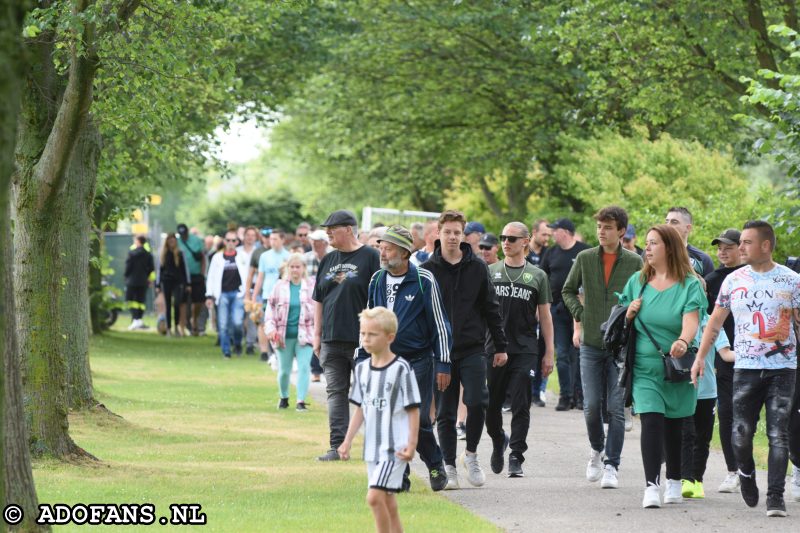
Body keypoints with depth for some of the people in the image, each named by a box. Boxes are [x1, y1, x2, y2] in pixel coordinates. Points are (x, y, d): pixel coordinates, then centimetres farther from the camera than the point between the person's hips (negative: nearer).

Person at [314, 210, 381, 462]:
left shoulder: (370, 257, -5)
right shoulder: (328, 261, 14)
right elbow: (319, 300, 18)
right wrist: (317, 334, 12)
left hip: (362, 340, -6)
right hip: (332, 341, 6)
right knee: (336, 393, 4)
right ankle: (338, 446, 5)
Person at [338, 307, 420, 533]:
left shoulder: (401, 369, -9)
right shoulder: (362, 369, 9)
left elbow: (413, 409, -7)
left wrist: (412, 443, -13)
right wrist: (347, 441, 11)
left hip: (394, 447, -7)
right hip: (372, 447, 7)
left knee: (375, 497, -16)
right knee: (387, 501, 10)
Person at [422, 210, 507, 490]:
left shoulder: (477, 267, 5)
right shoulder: (427, 270, 2)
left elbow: (491, 309, 8)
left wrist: (500, 346, 6)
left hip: (472, 349, 0)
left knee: (477, 402, -14)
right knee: (445, 413, 3)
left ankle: (471, 453, 8)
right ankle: (449, 465, 12)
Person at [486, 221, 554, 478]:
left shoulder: (537, 276, 7)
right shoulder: (490, 272, 8)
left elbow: (545, 316, 9)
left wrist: (549, 353, 4)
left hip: (524, 350, -1)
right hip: (493, 348, 1)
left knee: (520, 406, -6)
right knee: (491, 405, 6)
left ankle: (516, 456, -1)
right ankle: (498, 442, 32)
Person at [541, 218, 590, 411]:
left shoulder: (585, 252, -2)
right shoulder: (551, 253, 11)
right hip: (558, 309, 4)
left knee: (578, 353, 0)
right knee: (562, 355, 2)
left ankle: (579, 395, 7)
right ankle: (566, 395, 5)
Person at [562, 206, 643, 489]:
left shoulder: (634, 262, -1)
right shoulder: (585, 259, 3)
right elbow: (568, 290, 15)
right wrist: (580, 316, 2)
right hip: (591, 345, 1)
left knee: (616, 408, -3)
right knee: (592, 406, 0)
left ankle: (611, 465, 2)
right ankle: (596, 449, 27)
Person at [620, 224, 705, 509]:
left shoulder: (689, 285, -4)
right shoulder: (637, 282, 8)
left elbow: (691, 320, -20)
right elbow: (622, 321, 19)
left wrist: (683, 341, -41)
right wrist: (629, 313, -5)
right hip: (645, 367, 1)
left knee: (674, 425, 8)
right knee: (651, 422, -13)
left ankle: (674, 483, 25)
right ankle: (651, 486, -18)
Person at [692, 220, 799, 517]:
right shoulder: (734, 280, 7)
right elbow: (716, 321, 13)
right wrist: (700, 357, 7)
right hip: (746, 369, 2)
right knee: (741, 433, -2)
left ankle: (775, 496, -2)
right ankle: (746, 473, 28)